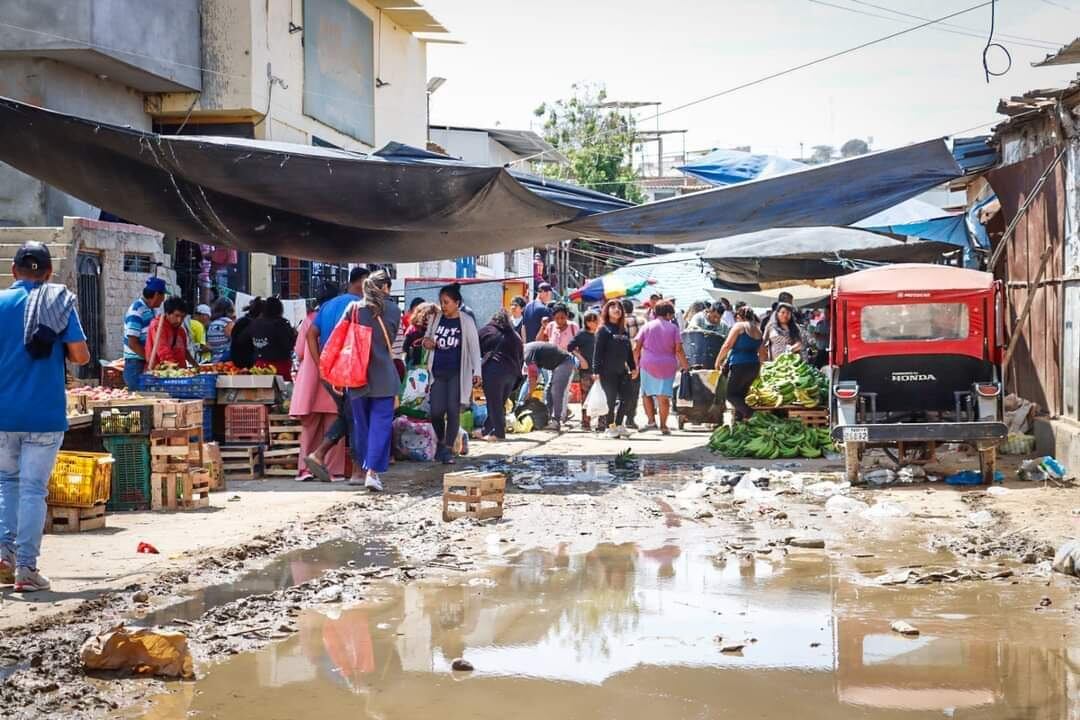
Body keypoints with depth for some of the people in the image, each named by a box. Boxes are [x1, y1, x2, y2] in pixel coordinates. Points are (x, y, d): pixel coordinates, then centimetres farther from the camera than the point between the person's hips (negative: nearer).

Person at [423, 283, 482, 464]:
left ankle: (448, 449, 4)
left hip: (457, 373, -3)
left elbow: (474, 347, -1)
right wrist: (426, 342, -5)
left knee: (453, 410, -5)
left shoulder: (466, 321, -3)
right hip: (438, 372, 3)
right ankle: (441, 441, 24)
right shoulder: (436, 318, 7)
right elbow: (427, 338, 20)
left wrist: (476, 372, -6)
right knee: (436, 411, -2)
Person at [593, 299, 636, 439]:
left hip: (622, 370, 6)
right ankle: (609, 427, 10)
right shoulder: (603, 330, -4)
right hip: (607, 371, -6)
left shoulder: (623, 331, 15)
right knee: (611, 400, -3)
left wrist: (632, 367, 14)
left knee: (627, 397, 3)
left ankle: (619, 425, 17)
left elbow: (629, 351, 20)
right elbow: (598, 351, -9)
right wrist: (596, 371, -14)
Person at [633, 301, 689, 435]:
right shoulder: (673, 328, 3)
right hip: (668, 366, 0)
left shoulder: (647, 326, 5)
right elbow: (678, 350, -4)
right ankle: (663, 426, 2)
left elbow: (636, 348, 0)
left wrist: (636, 363, 12)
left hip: (648, 364, 0)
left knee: (647, 393, 13)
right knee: (664, 396, 1)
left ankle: (651, 420, 4)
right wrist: (685, 365, 5)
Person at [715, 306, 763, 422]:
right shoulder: (758, 329, 18)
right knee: (741, 394, 15)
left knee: (731, 394, -2)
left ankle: (750, 413, -20)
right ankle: (738, 420, 11)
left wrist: (718, 361, 2)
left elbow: (727, 345, -7)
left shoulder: (739, 326, -3)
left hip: (740, 365, -7)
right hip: (755, 365, 7)